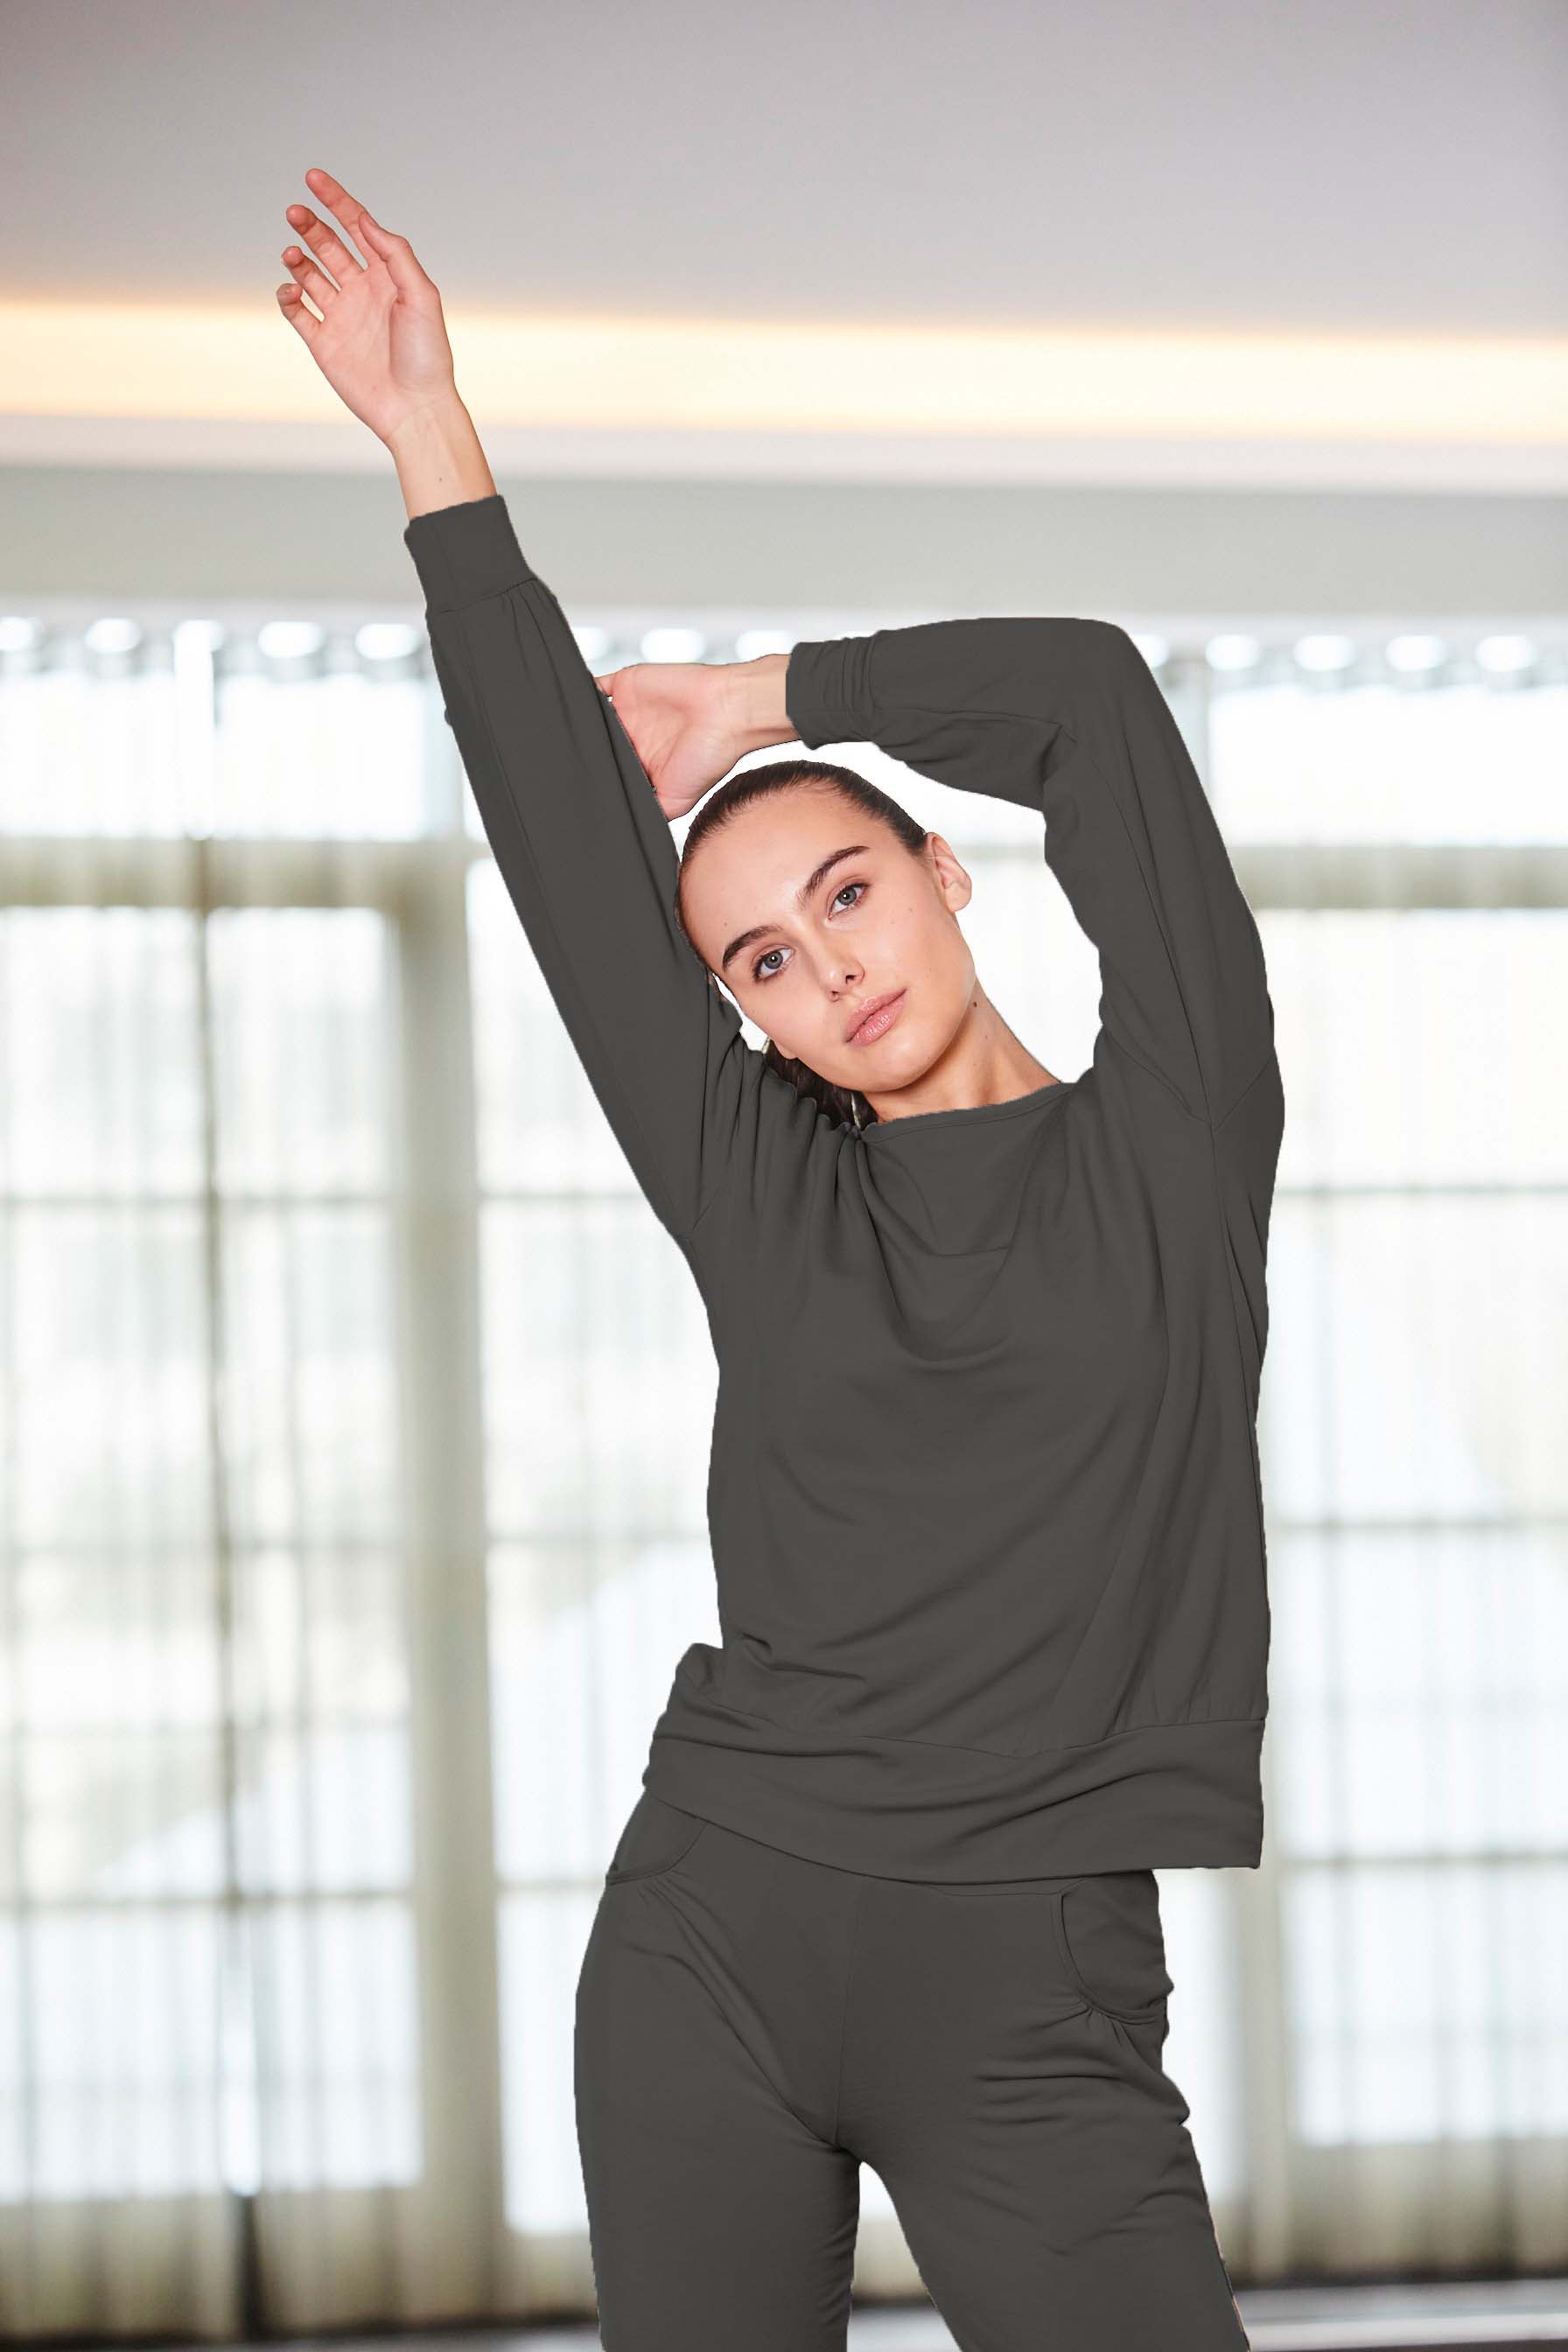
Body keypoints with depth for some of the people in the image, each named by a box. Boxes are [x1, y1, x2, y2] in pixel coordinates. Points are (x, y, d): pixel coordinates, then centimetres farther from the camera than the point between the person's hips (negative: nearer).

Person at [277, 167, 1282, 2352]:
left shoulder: (1172, 1133, 5)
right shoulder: (759, 1192, 9)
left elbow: (1090, 693, -2)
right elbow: (560, 830, 9)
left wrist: (765, 696, 11)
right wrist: (430, 437, 10)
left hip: (1032, 2000, -2)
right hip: (711, 1940, 3)